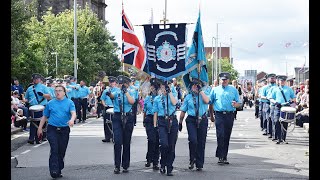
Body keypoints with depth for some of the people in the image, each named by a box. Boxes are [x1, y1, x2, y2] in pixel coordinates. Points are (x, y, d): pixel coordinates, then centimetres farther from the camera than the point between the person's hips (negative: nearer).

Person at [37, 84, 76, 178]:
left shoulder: (69, 103, 4)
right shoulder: (50, 103, 8)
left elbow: (73, 113, -10)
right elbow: (44, 117, 14)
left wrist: (72, 120, -32)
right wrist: (40, 128, 13)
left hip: (64, 130, 0)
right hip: (52, 129, 0)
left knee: (62, 151, 6)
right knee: (54, 149, -13)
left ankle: (59, 170, 19)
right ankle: (53, 170, -15)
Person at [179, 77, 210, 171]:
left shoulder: (204, 94, 8)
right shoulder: (188, 97, 10)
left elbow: (206, 101, -17)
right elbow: (183, 111, 14)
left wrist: (201, 90, -12)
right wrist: (180, 122, 14)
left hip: (202, 120, 1)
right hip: (191, 120, 0)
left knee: (201, 143, 4)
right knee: (193, 140, -18)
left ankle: (199, 164, 15)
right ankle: (192, 160, 2)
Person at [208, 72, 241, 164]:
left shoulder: (234, 90, 11)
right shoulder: (215, 90, 10)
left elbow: (239, 103, 10)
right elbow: (210, 103, 15)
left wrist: (235, 104, -13)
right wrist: (211, 115, 14)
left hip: (230, 115, 2)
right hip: (219, 115, -2)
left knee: (227, 137, 6)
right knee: (220, 135, -12)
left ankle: (224, 156, 15)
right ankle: (220, 156, -11)